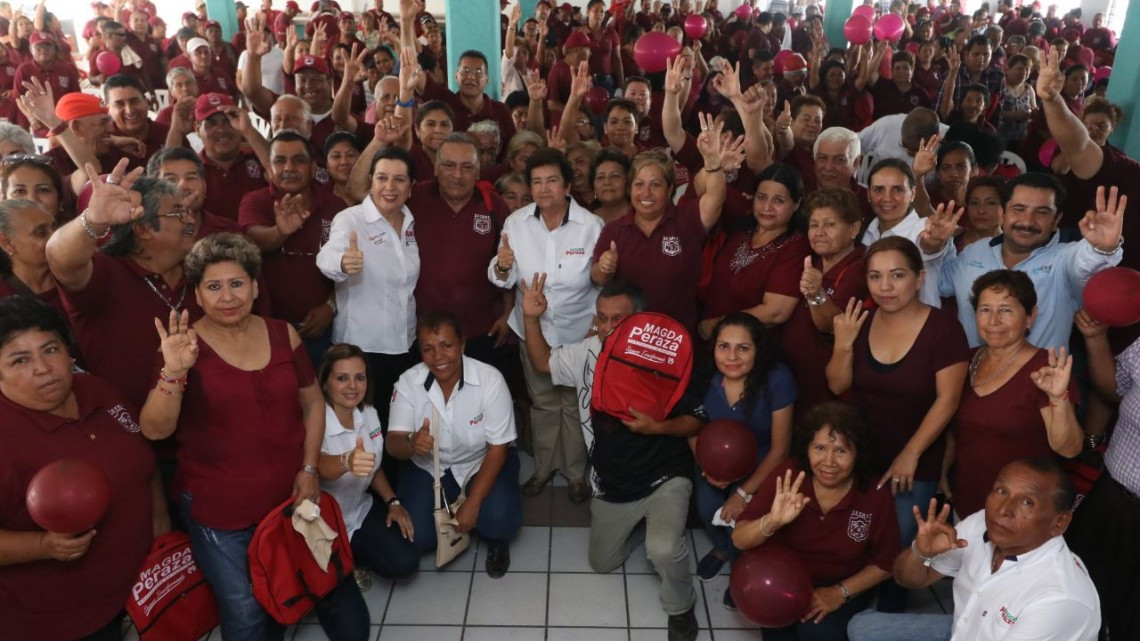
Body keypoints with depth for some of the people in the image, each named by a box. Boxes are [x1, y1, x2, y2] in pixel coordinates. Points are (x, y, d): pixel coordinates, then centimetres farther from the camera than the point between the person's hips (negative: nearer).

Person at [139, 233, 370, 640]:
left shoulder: (283, 335, -1)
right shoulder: (186, 348, -10)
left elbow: (312, 403, 7)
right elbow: (154, 430, -18)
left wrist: (309, 469, -1)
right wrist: (173, 371, -34)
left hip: (291, 496, 4)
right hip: (218, 510, -3)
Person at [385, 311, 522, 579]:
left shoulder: (490, 379, -24)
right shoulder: (408, 382, -18)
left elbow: (497, 448, -18)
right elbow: (392, 444, -19)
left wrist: (472, 504, -24)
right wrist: (411, 443, -45)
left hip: (481, 462, -2)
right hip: (428, 467, 2)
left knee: (500, 520, -28)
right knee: (415, 538, -15)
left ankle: (495, 541, 11)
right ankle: (452, 526, 21)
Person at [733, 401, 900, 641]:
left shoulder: (875, 495, -17)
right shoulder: (786, 476, -19)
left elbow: (885, 564, -3)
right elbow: (740, 540, -21)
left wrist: (840, 592, -16)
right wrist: (772, 521, -42)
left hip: (844, 587, 0)